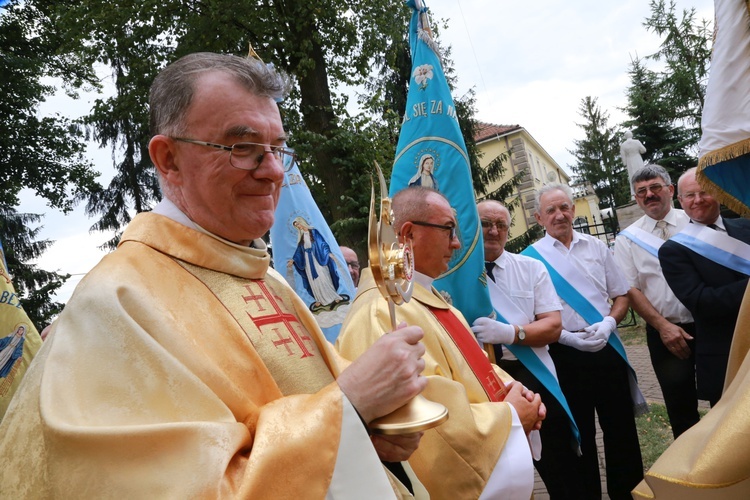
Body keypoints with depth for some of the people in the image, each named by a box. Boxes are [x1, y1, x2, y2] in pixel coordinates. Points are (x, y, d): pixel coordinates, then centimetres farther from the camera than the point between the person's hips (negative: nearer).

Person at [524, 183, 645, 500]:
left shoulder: (596, 247, 6)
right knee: (580, 431, 11)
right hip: (565, 354, -3)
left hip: (608, 348, 3)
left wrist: (608, 323, -9)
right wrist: (567, 337, -15)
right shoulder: (531, 258, -5)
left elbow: (621, 295, 9)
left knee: (621, 425, 13)